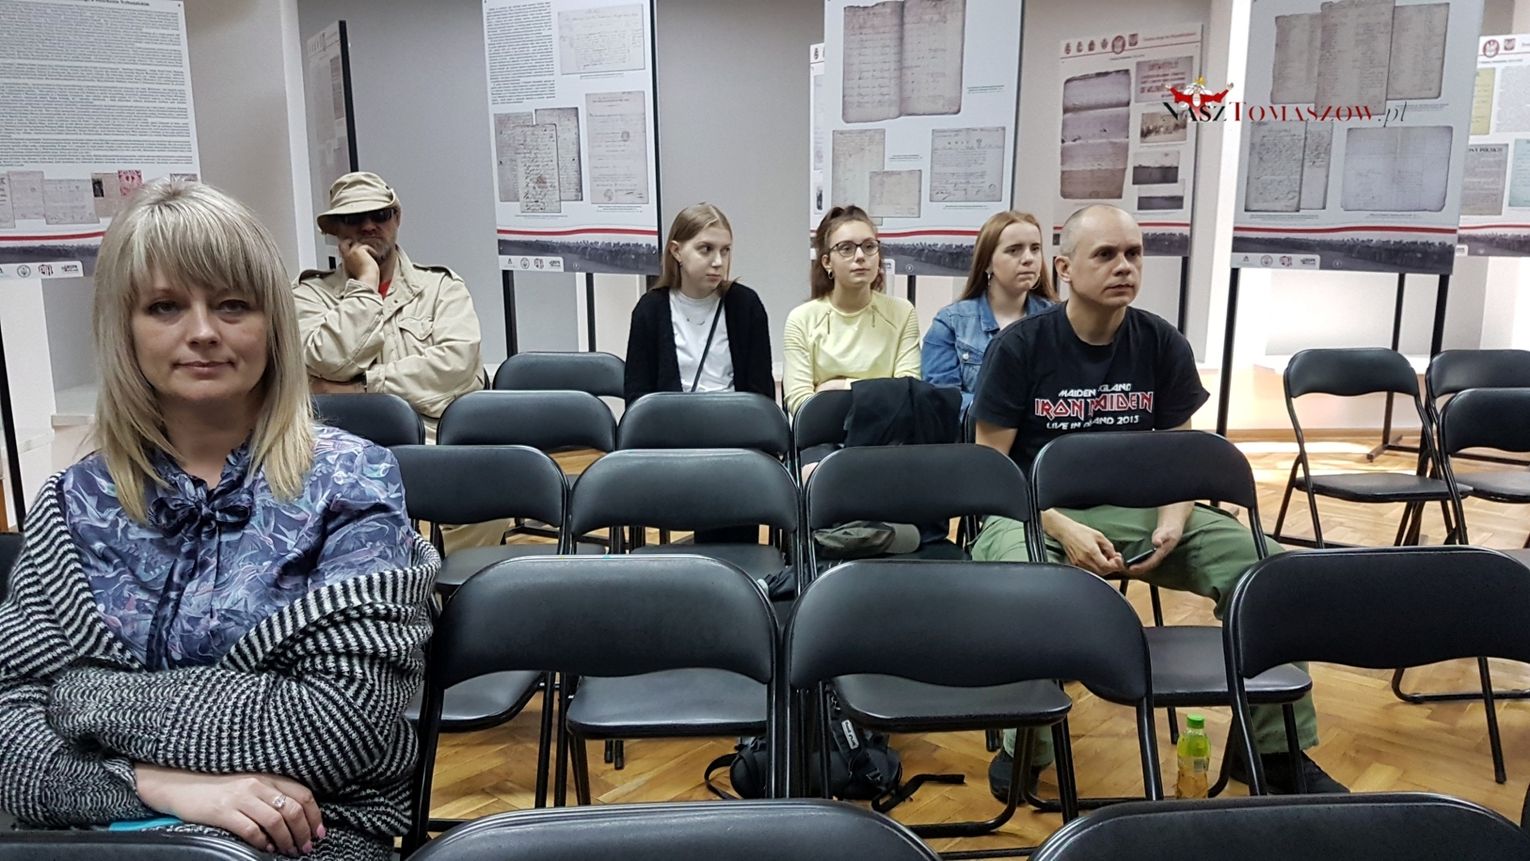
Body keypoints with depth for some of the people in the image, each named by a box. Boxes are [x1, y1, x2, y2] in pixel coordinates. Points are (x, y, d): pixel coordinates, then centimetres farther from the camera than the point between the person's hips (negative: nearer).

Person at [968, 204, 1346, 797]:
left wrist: (1173, 521, -11)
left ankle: (1272, 748, 5)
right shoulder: (1020, 346, -6)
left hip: (1138, 506, 4)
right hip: (1034, 510, -4)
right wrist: (1063, 531, -21)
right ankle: (1026, 746, -10)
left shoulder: (1163, 345, 5)